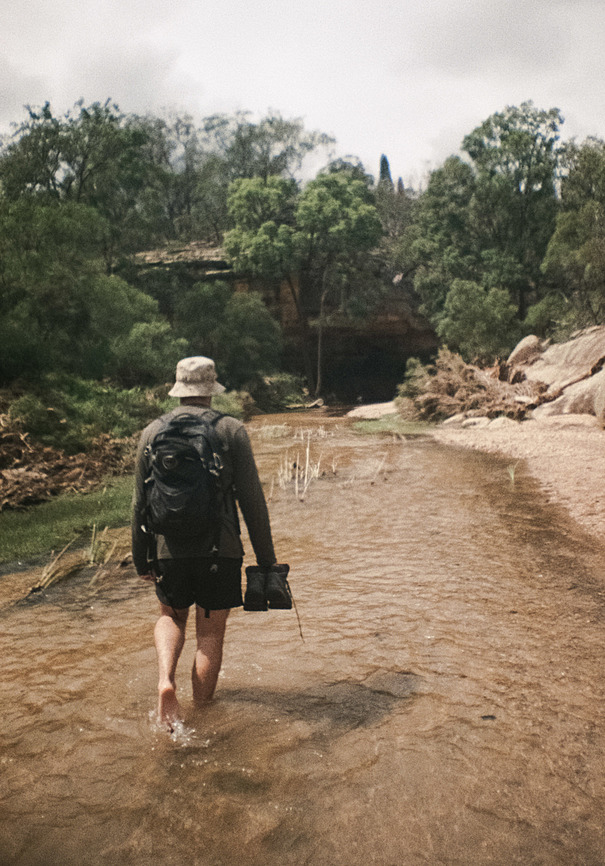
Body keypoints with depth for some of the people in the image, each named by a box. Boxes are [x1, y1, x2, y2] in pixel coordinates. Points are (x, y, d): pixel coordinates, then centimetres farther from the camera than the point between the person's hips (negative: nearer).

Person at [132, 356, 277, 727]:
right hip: (220, 549, -2)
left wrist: (141, 558, 16)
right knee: (211, 632, 12)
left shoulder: (153, 432, 4)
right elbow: (252, 499, -5)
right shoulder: (231, 430, -3)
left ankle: (166, 679, 1)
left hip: (170, 548, 2)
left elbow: (141, 503, 6)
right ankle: (202, 709, 24)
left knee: (172, 617, 24)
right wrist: (266, 558, 1)